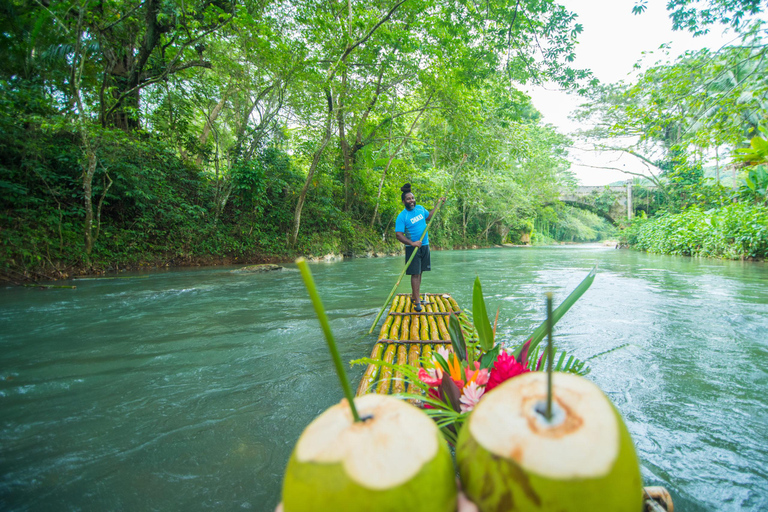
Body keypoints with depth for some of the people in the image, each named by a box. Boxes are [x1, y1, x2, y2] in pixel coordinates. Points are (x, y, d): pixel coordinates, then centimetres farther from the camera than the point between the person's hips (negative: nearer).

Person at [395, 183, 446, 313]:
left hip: (425, 246, 6)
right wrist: (412, 243, -30)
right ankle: (417, 301, -4)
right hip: (413, 248, -6)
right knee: (415, 273, -7)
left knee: (419, 272, 10)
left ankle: (414, 296, 22)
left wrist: (438, 204, 23)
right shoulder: (402, 216, -14)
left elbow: (429, 217, 27)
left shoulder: (420, 208, 6)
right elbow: (398, 235, -20)